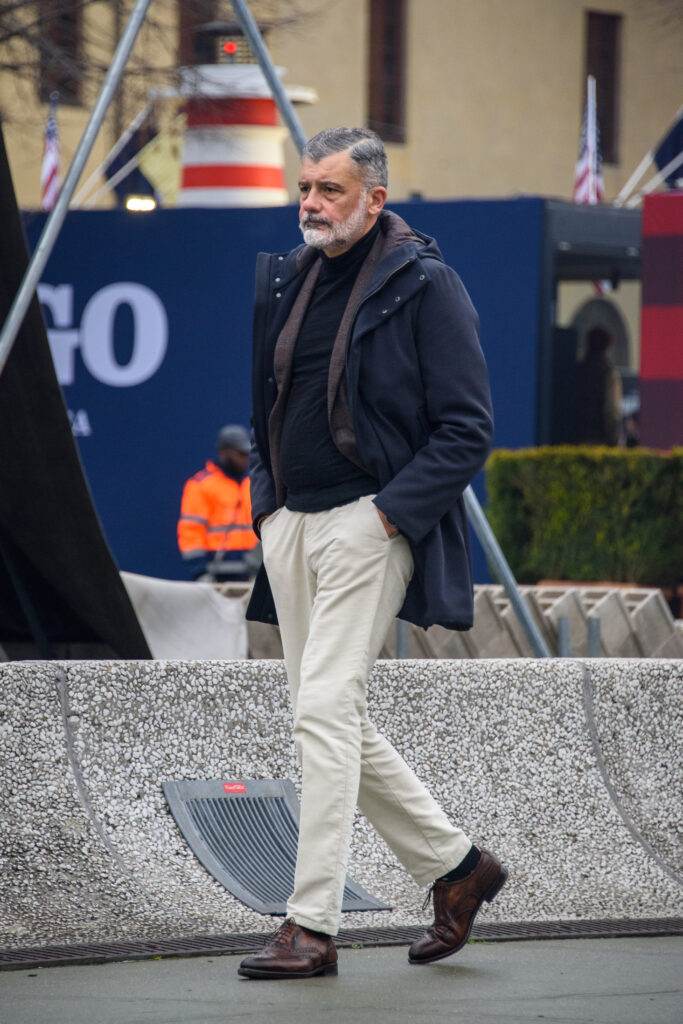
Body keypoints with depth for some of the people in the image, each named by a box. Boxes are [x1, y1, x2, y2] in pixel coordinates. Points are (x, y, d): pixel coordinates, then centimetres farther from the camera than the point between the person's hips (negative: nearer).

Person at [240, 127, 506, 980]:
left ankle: (312, 925, -13)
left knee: (325, 709, -15)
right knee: (335, 720, 10)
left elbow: (467, 429, -10)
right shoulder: (288, 280, 13)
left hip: (369, 524, -8)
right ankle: (456, 866, 26)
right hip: (290, 526, 8)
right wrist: (264, 494, 11)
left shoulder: (424, 286, -8)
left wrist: (390, 514, -16)